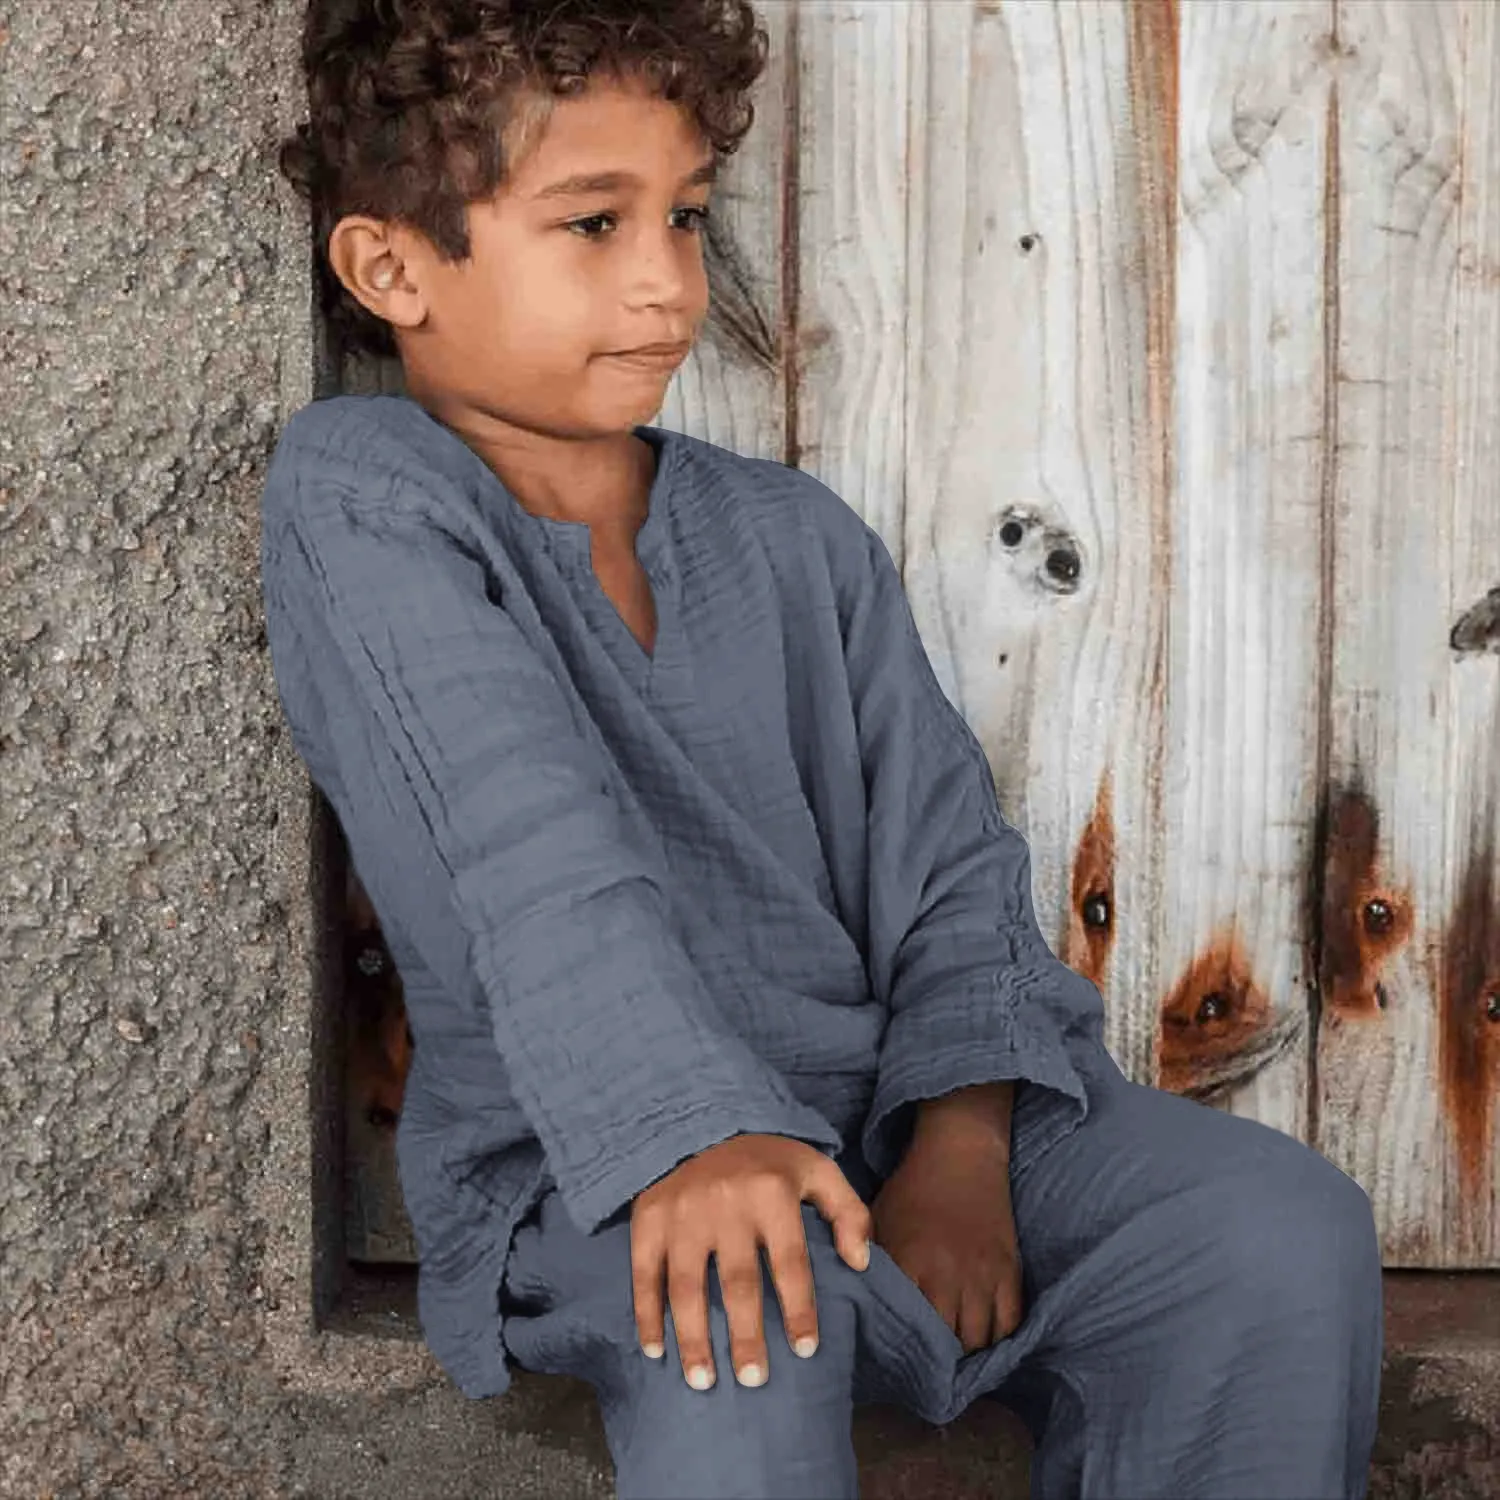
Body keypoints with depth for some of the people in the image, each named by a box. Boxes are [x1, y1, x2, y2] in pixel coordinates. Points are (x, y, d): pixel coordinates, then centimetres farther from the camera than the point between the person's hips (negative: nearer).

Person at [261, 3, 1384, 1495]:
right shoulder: (355, 494, -4)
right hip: (580, 1158, -4)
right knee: (740, 1311, -38)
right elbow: (531, 845, -19)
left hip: (896, 1101, 5)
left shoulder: (798, 539, 12)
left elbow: (948, 865, 6)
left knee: (1292, 1229, -15)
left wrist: (960, 1146, -10)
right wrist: (687, 1134, -30)